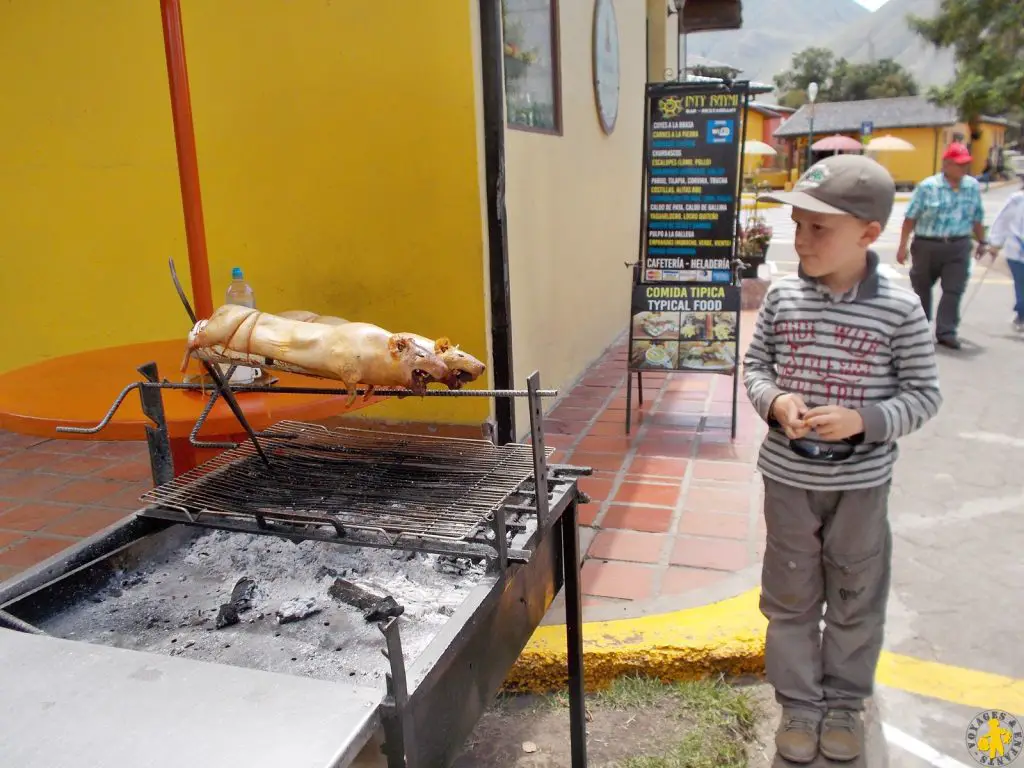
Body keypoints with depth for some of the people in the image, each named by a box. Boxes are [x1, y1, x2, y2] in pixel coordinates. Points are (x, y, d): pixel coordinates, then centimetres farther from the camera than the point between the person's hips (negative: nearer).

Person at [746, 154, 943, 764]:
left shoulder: (900, 308, -12)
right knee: (791, 597, 14)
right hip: (789, 477, 2)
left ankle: (845, 702, 38)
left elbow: (924, 394, -6)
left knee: (856, 599, 16)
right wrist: (775, 401, -16)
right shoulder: (782, 297, -5)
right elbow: (755, 366, 5)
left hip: (862, 482, -1)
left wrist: (861, 421, -22)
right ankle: (800, 703, 34)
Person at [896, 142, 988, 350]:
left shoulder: (973, 186, 5)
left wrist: (982, 242, 17)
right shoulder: (927, 187, -8)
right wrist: (902, 246, -9)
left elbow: (977, 218, 15)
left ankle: (946, 332, -1)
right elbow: (911, 218, -6)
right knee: (922, 288, 12)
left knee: (954, 290, -6)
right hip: (927, 245, -2)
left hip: (958, 247, 2)